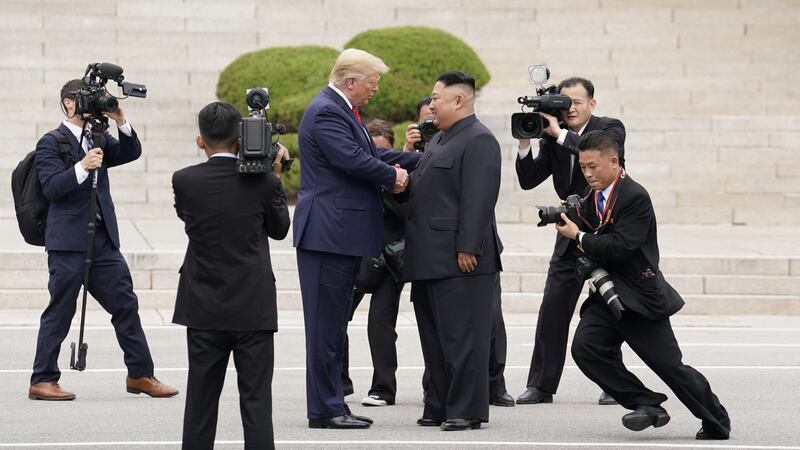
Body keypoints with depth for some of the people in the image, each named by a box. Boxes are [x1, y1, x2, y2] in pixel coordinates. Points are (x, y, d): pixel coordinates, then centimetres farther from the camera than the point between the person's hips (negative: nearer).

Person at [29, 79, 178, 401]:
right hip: (68, 241, -6)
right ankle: (42, 381, 5)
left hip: (103, 239, 6)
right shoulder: (51, 143, -3)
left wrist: (120, 121, -10)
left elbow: (131, 153, 2)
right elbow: (51, 188, -14)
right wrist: (82, 167, -26)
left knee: (126, 305, 6)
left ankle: (140, 374, 14)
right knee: (60, 311, -2)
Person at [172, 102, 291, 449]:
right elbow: (279, 229, 8)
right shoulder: (262, 181, -8)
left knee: (201, 398, 9)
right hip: (254, 308, -1)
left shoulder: (184, 180, -6)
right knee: (256, 400, 2)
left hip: (204, 308, 1)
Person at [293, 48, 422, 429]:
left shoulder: (342, 110, 18)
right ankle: (324, 410, -3)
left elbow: (372, 153, 18)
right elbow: (353, 159, -23)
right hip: (328, 234, -11)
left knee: (334, 324, 13)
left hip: (343, 235, 11)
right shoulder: (326, 112, -15)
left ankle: (331, 406, 17)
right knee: (326, 323, -6)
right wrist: (393, 176, -7)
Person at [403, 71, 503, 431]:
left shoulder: (478, 140, -11)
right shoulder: (439, 139, 20)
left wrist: (467, 249, -22)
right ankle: (439, 407, 18)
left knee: (461, 338, -6)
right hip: (430, 260, 10)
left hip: (459, 259, -10)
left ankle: (467, 411, -3)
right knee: (434, 339, 13)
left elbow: (479, 199, -18)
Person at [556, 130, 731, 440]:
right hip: (607, 297, 7)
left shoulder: (635, 196, -15)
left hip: (640, 297, -7)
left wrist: (578, 236, -17)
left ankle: (717, 422, 19)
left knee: (670, 366, -3)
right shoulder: (592, 198, 10)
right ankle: (647, 405, -5)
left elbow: (620, 246, -24)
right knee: (584, 348, -15)